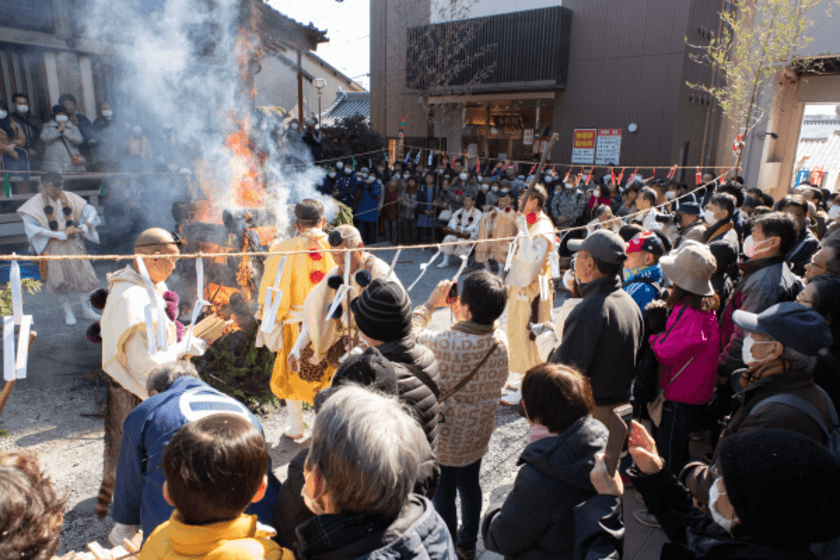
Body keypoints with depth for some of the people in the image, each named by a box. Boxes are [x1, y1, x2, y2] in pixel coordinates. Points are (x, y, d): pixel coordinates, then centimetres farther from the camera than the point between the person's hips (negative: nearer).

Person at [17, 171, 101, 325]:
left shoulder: (70, 198, 3)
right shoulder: (36, 203, -5)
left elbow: (91, 212, 6)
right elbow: (31, 226, -14)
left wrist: (83, 227, -13)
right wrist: (59, 235, -20)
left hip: (73, 244, 2)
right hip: (53, 247, -2)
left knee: (82, 273, -1)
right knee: (60, 279, 0)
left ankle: (86, 309, 14)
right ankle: (68, 312, 16)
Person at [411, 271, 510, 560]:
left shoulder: (444, 344, -35)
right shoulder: (500, 339, -17)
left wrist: (430, 303, -6)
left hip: (446, 438, -6)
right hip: (478, 435, 6)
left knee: (443, 495, 18)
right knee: (470, 485, 27)